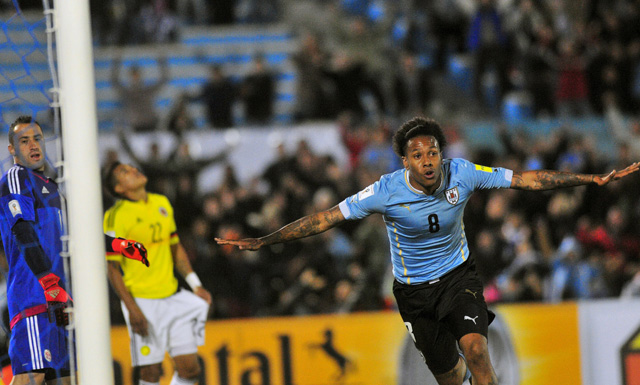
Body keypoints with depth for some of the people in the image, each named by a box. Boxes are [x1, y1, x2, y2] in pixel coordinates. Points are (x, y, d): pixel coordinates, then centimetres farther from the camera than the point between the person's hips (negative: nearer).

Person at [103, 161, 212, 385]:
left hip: (172, 297, 6)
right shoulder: (116, 215, -9)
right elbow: (112, 268, -10)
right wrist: (132, 308, -16)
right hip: (143, 302, -6)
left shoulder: (162, 204, 12)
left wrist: (195, 285, 13)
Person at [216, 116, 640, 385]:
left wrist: (595, 178, -13)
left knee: (475, 349, -24)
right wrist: (263, 241, -21)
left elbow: (526, 179, -11)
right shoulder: (386, 192, -23)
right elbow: (327, 217, -18)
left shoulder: (462, 174, -18)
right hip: (415, 290, 0)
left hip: (458, 275, 0)